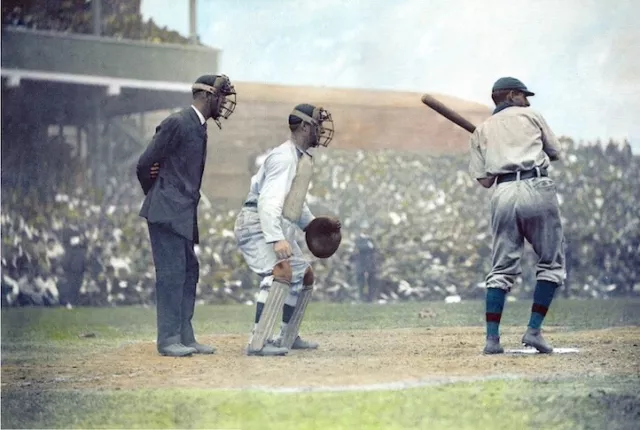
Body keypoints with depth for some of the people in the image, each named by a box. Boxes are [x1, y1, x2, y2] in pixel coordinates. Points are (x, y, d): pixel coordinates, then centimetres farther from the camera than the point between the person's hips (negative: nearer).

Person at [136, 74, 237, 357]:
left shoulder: (200, 128, 15)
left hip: (184, 216, 9)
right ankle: (168, 339, -6)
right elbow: (145, 164, -11)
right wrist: (155, 196, 4)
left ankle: (185, 337, 13)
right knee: (171, 274, -9)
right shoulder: (177, 123, -13)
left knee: (188, 273, 9)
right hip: (167, 213, -9)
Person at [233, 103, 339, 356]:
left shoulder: (303, 159, 16)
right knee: (281, 271, -30)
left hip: (280, 229, 11)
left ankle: (288, 338, 31)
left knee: (304, 276, 20)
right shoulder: (284, 157, -16)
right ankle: (258, 343, -37)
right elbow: (269, 201, -29)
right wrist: (277, 240, -40)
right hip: (257, 224, -11)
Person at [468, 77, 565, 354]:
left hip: (503, 194, 3)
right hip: (537, 188, -3)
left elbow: (485, 180, 13)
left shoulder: (481, 131, 20)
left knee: (502, 268, 7)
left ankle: (492, 338, -2)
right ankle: (534, 330, -3)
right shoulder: (530, 116, 15)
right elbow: (555, 153, 22)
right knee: (551, 263, 6)